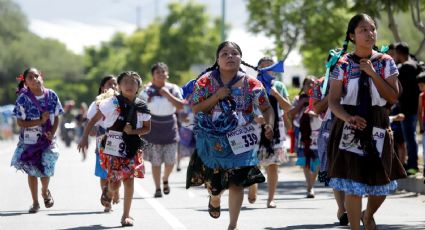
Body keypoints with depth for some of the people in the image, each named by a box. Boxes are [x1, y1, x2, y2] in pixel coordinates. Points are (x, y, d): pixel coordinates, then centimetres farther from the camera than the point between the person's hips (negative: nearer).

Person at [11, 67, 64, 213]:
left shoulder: (51, 95, -7)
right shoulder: (23, 99, -14)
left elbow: (56, 118, 1)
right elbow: (20, 122, -13)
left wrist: (52, 133, -15)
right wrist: (40, 121, -23)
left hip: (48, 140, 1)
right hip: (29, 141, -1)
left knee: (46, 170, 1)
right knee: (32, 171, 6)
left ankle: (45, 191, 36)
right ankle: (35, 202, 22)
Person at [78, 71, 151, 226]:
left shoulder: (141, 107, 2)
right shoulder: (112, 102, -7)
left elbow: (147, 128, 11)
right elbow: (94, 119, -5)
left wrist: (133, 131, -9)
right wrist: (84, 138, -12)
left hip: (132, 148, 3)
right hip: (113, 147, -2)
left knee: (129, 180, -3)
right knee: (115, 183, -4)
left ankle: (126, 216, 9)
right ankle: (108, 193, 34)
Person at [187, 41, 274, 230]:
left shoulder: (251, 84, -6)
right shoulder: (206, 81, -6)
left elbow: (267, 108, -5)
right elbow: (196, 109, -7)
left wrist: (270, 125, -25)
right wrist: (216, 97, -20)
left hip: (239, 141, -1)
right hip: (212, 141, 1)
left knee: (237, 182, -7)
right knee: (214, 180, 13)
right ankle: (214, 199, 52)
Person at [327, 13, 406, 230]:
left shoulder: (385, 62, 3)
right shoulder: (343, 64, -2)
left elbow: (393, 97, -4)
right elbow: (333, 101, -5)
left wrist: (373, 73, -13)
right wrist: (348, 118, -25)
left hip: (377, 129, 2)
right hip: (349, 130, -2)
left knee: (380, 182, 9)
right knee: (352, 183, -6)